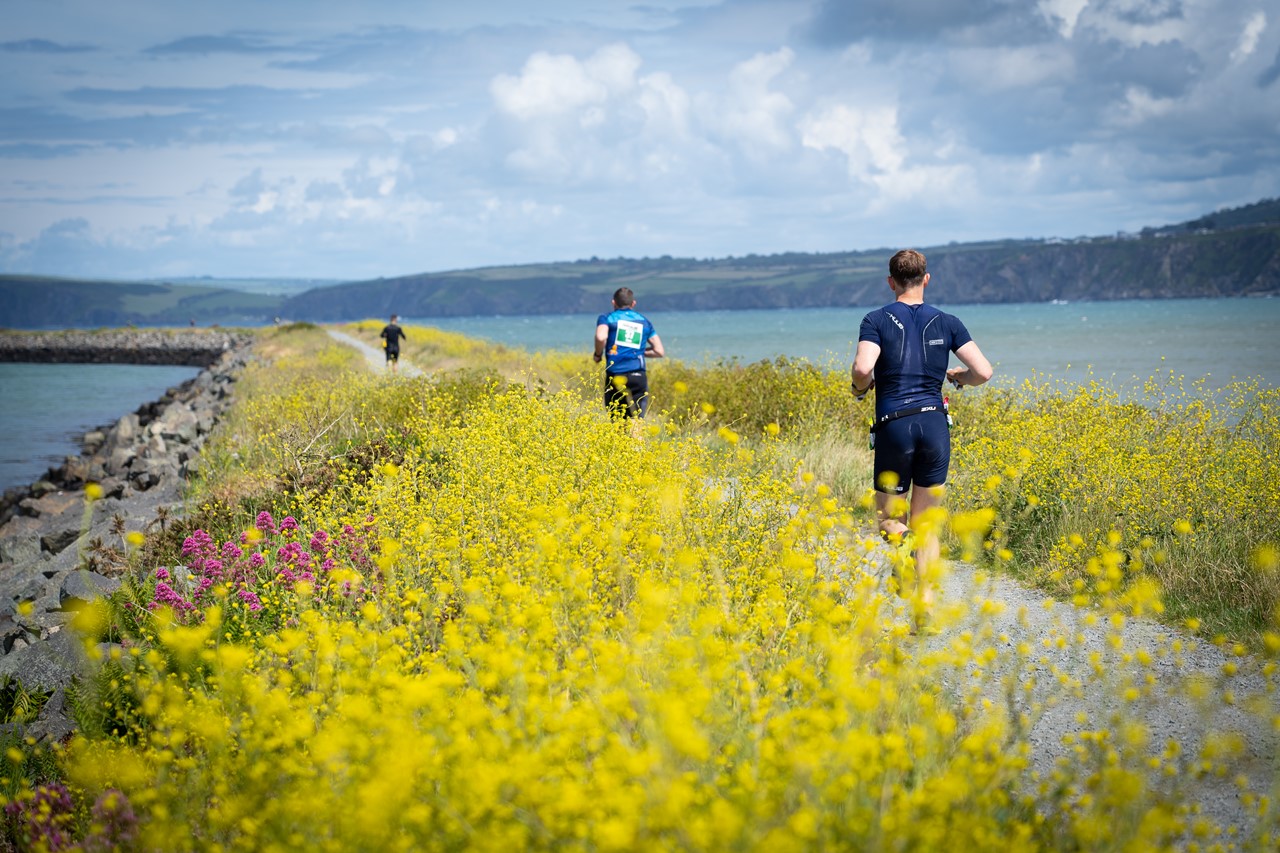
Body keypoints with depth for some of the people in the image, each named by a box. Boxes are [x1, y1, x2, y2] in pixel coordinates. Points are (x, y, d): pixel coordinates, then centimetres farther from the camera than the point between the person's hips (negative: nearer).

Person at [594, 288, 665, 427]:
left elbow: (601, 337, -14)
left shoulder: (607, 318, 9)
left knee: (617, 421, 11)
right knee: (635, 421, -6)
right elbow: (659, 351, 17)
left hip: (615, 375, -1)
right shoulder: (644, 321, 19)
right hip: (638, 376, 1)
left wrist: (598, 354, 5)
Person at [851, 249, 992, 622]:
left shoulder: (877, 320, 1)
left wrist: (861, 387, 6)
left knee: (889, 519, 13)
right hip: (935, 424, 2)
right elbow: (983, 372, 0)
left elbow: (862, 369, -16)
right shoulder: (947, 323, 8)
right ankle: (925, 603, 4)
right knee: (925, 523, 13)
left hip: (894, 426, -2)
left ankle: (900, 545, -21)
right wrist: (958, 376, 21)